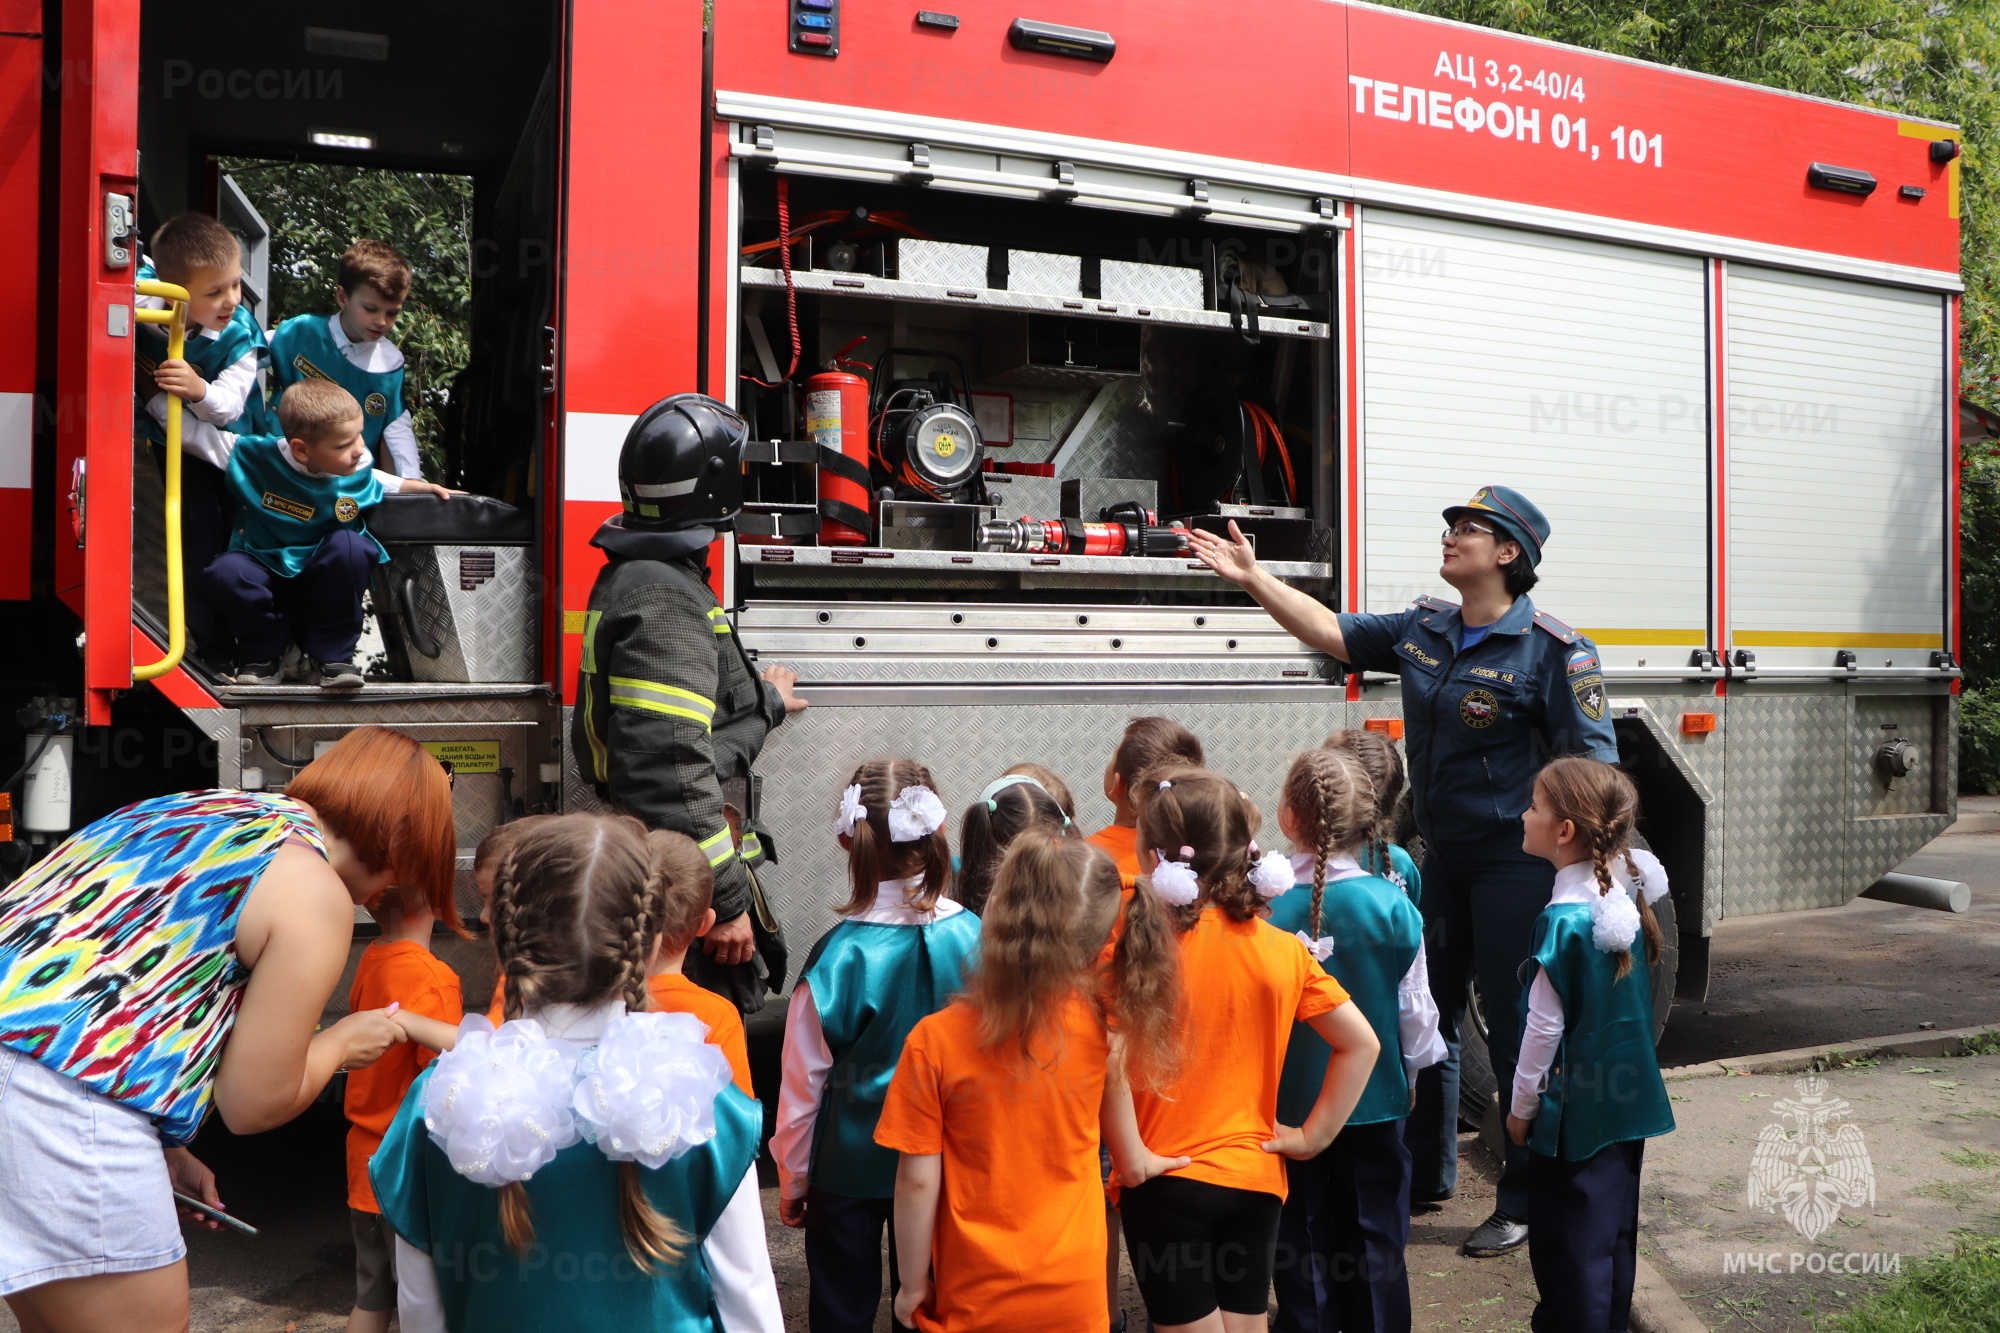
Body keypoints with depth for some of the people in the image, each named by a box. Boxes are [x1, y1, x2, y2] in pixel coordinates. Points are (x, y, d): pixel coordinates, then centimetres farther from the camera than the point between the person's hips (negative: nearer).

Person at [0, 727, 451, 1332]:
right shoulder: (316, 896, -7)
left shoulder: (201, 807, 17)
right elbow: (252, 1104, -3)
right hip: (60, 1104, -9)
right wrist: (343, 1041, 17)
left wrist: (164, 1150, 21)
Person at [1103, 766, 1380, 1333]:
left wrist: (1130, 1157, -16)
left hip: (1167, 1181, -4)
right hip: (1254, 1179, 4)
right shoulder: (1282, 948, -2)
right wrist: (1312, 1136, 5)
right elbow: (1360, 1042, 1)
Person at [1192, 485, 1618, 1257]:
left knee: (1515, 1030, 2)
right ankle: (1424, 1178, 34)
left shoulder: (1551, 650, -14)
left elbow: (1594, 768, -15)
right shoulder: (1423, 631, 6)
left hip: (1516, 865, -7)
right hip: (1444, 858, 7)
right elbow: (1329, 632, 12)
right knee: (1426, 1017, 16)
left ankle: (1524, 1205, 20)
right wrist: (1251, 576, 4)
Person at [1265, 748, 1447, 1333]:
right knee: (1374, 1237, 15)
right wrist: (1414, 1070, 14)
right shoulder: (1393, 905, -14)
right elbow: (1416, 1007, -5)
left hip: (1288, 1102, -1)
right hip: (1375, 1104, 1)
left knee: (1300, 1233, 14)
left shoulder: (1265, 907, -18)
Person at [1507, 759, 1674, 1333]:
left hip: (1577, 1110, -8)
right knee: (1613, 1230, 20)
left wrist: (1522, 1105, -9)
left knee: (1567, 1242, 5)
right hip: (1627, 1097, 8)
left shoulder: (1565, 919, -24)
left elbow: (1545, 1024, -18)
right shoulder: (1625, 892, -1)